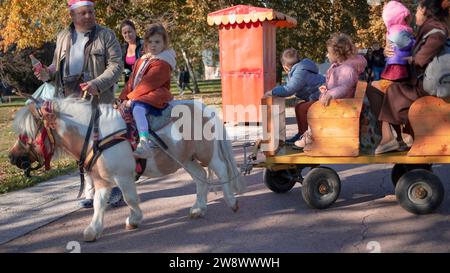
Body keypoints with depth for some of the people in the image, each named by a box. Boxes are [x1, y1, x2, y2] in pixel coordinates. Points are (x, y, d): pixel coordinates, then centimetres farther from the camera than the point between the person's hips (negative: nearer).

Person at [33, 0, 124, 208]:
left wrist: (97, 84, -22)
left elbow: (116, 65, -9)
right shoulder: (63, 38, 13)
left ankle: (114, 187, 11)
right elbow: (58, 64, 23)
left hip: (98, 99, -5)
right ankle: (91, 191, 23)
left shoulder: (105, 35, -2)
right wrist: (48, 73, 0)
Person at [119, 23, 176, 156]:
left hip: (154, 95, -10)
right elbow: (132, 81, 15)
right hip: (138, 97, 10)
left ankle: (144, 142, -49)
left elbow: (147, 83, -16)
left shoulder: (162, 64, -8)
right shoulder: (142, 60, 20)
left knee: (137, 109, -36)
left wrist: (131, 98, -17)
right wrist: (124, 98, 1)